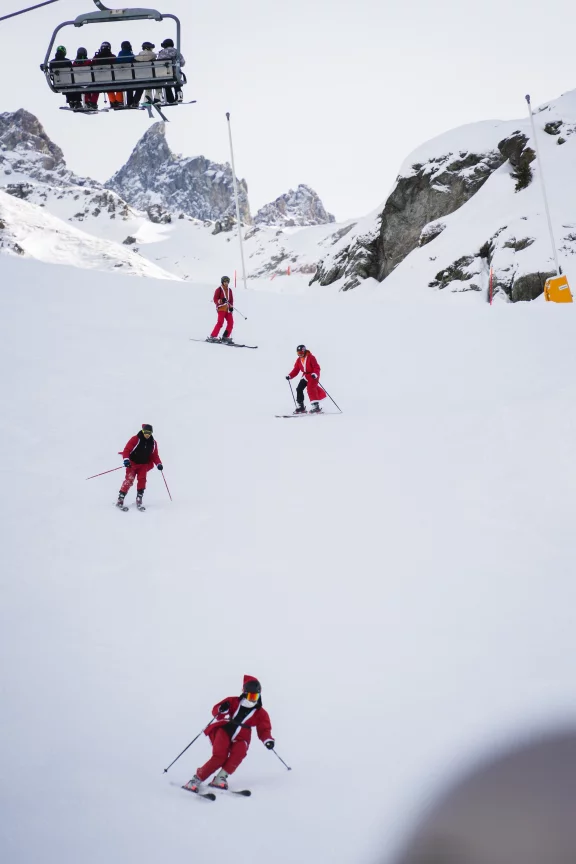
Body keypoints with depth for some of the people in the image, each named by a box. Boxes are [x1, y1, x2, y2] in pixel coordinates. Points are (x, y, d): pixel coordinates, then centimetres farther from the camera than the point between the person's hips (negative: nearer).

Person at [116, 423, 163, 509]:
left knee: (142, 480, -8)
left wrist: (158, 464, -9)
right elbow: (127, 449, -15)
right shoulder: (135, 439, -14)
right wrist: (126, 459, -29)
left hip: (144, 465, 4)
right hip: (132, 463, -4)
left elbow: (155, 455, 6)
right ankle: (120, 499, -11)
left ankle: (139, 499, 2)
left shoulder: (153, 443, 1)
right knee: (129, 480, -13)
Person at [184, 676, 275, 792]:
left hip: (239, 739, 2)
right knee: (219, 757, -24)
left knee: (239, 753, -31)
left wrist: (268, 740, -20)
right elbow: (216, 710, -4)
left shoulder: (260, 713, 4)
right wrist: (222, 710, -28)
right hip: (224, 732, -2)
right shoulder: (233, 702, -1)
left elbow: (264, 729, 2)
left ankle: (220, 778, -22)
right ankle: (197, 779, -14)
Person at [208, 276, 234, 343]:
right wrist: (221, 301, -25)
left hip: (228, 309, 7)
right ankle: (212, 337, -14)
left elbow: (231, 300, 21)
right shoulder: (219, 289, -3)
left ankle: (225, 337, 6)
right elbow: (215, 300, -6)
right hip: (221, 308, -7)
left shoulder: (229, 290, 15)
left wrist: (231, 307, 5)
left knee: (231, 322, -2)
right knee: (220, 322, -17)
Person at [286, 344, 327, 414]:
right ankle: (301, 407, 6)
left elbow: (317, 367, -19)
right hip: (306, 376, 7)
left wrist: (315, 374, -38)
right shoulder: (298, 360, 6)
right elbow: (296, 370, 4)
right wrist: (290, 376, -10)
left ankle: (316, 405, -25)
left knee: (311, 388, -24)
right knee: (299, 389, -3)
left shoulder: (311, 357, -14)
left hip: (313, 376, -7)